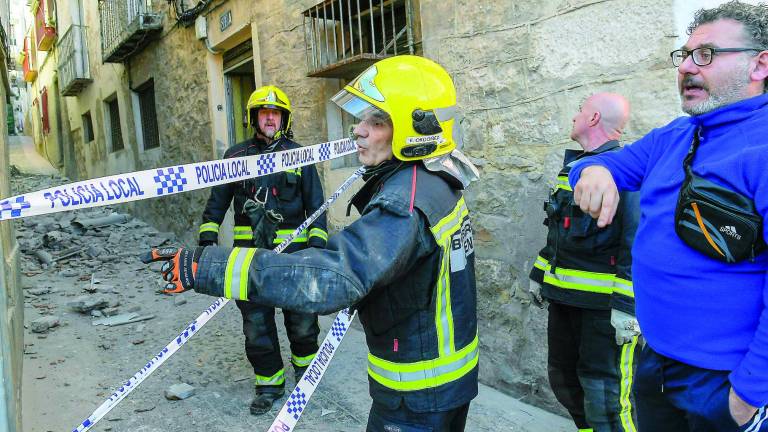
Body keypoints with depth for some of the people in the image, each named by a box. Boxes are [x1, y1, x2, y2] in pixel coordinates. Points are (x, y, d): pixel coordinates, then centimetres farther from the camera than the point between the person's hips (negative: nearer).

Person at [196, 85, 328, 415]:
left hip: (293, 250, -1)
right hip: (250, 251, 1)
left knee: (301, 317, 10)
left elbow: (315, 203, 4)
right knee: (256, 322, 5)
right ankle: (269, 383, 23)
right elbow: (217, 201, 11)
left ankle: (304, 363, 38)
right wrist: (207, 237, 2)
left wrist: (317, 242, -5)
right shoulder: (236, 155, 7)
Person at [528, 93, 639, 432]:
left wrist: (627, 305, -24)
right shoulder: (572, 166, 15)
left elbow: (636, 242, -20)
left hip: (603, 303, -9)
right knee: (563, 378, 19)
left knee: (604, 393, -6)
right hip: (563, 296, 9)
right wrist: (539, 275, 23)